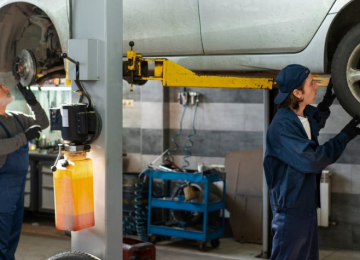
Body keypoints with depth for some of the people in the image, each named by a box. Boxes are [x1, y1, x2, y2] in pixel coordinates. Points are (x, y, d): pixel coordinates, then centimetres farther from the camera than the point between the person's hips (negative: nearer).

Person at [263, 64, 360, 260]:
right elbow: (311, 160, -26)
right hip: (291, 207, -10)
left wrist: (324, 106, 12)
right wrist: (344, 137, -19)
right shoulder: (282, 125, -24)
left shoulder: (305, 115, 4)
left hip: (307, 204, 10)